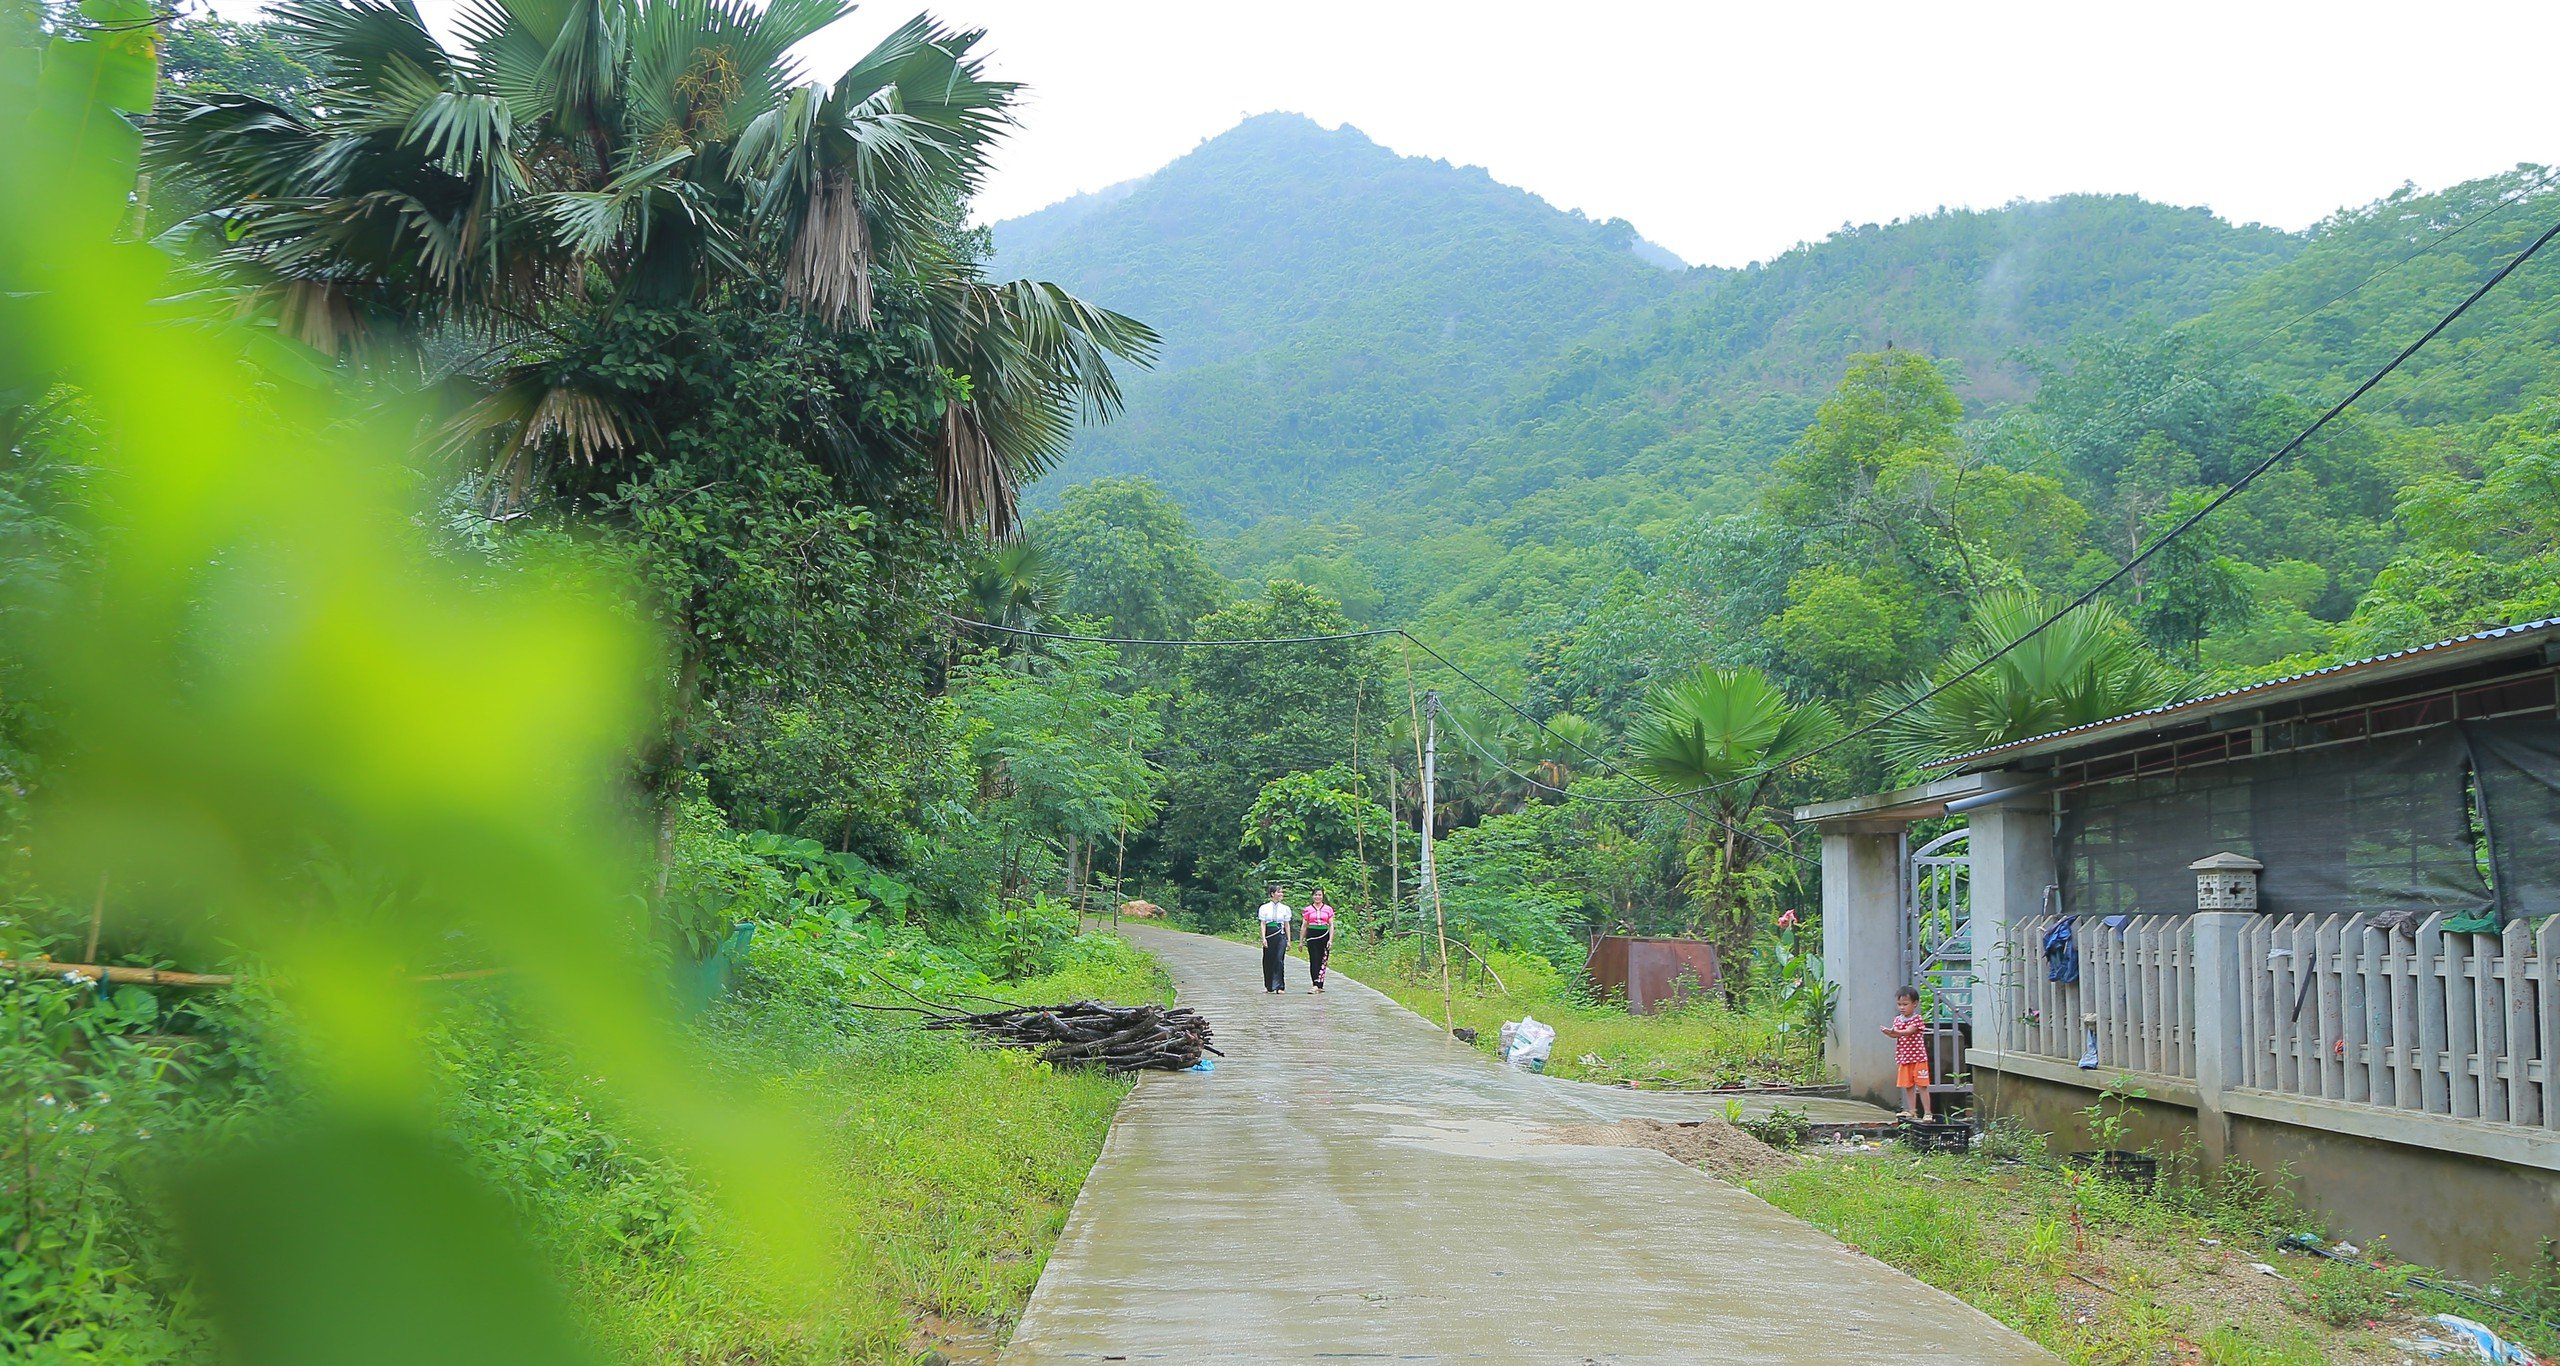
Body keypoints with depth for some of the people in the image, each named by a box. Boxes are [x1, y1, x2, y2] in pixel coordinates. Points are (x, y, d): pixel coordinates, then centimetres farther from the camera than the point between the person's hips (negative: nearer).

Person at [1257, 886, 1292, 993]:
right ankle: (1268, 986, 16)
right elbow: (1263, 924, 1)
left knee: (1279, 960, -8)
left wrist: (1289, 940, 6)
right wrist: (1263, 938, -10)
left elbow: (1287, 925, 9)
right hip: (1269, 935, 0)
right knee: (1268, 961, 4)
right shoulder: (1265, 907, 4)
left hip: (1281, 936, 0)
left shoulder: (1285, 908, 7)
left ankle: (1279, 986, -4)